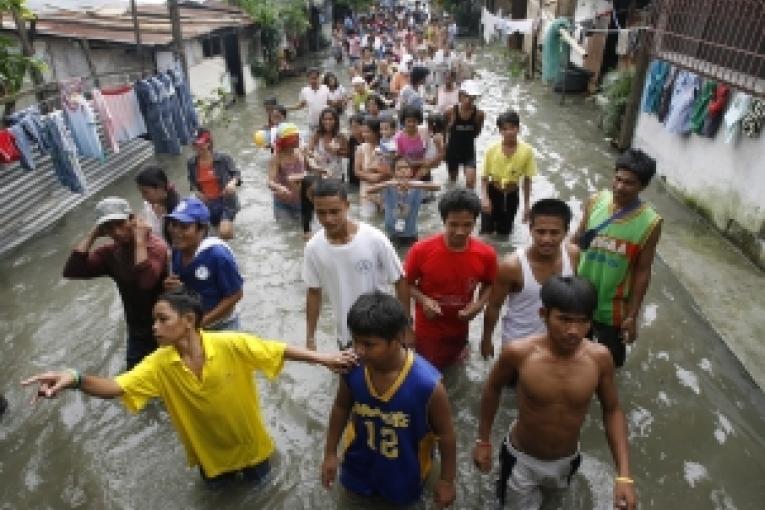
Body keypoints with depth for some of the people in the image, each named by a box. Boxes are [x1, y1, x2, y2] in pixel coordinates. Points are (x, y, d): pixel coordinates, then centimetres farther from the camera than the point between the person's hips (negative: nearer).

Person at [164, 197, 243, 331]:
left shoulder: (218, 253, -28)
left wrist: (203, 321, -21)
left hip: (221, 328, -6)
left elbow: (235, 294, -22)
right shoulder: (177, 252, -8)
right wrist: (171, 287, -15)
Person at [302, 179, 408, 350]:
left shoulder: (375, 239, -23)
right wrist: (310, 337, 4)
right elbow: (313, 292, 0)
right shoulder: (313, 247, -14)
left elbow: (399, 281, -12)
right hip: (345, 335, 3)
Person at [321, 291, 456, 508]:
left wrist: (447, 480, -8)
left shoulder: (427, 384, -37)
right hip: (360, 462, 2)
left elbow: (445, 434, -19)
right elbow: (341, 408, -6)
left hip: (404, 470, -2)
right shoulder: (352, 369, -27)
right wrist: (330, 453, 2)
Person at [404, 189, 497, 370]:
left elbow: (488, 285, 2)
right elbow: (407, 283, -8)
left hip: (459, 330, 3)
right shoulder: (421, 250, -23)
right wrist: (422, 300, -26)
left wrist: (479, 304, -16)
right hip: (428, 330, -2)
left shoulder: (486, 254, -17)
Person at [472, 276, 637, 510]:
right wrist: (483, 441, -1)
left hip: (567, 461, 3)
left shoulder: (599, 358, -23)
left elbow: (612, 411, -6)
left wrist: (624, 475, -12)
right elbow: (493, 388, -9)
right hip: (521, 459, -2)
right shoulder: (518, 353, -29)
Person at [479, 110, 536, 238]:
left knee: (504, 232, 14)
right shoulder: (492, 150, -16)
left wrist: (526, 205, -3)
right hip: (493, 193, -1)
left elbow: (527, 180, -6)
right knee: (486, 231, -4)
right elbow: (484, 177, -8)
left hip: (512, 195, 1)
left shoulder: (527, 150, -15)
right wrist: (484, 198, -23)